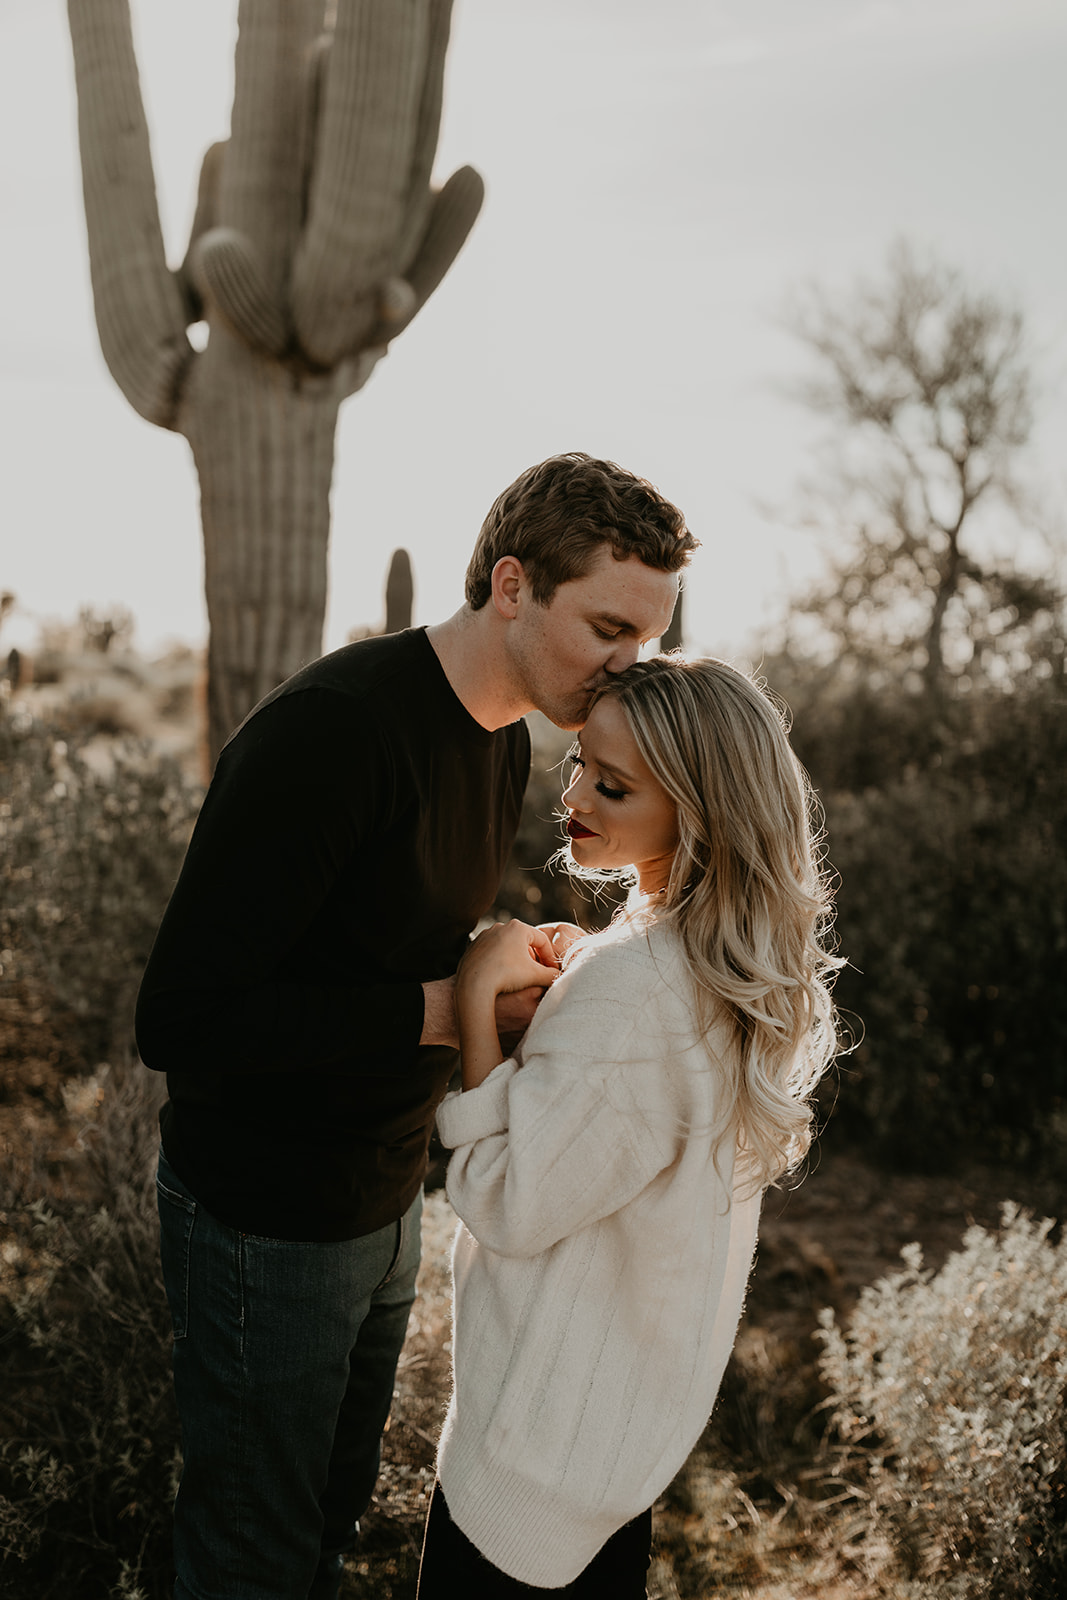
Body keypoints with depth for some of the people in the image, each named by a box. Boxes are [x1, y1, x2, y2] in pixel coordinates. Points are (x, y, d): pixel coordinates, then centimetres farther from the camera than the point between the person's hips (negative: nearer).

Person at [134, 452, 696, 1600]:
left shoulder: (505, 738, 1)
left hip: (385, 1198, 8)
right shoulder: (329, 730, -28)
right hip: (266, 1223, -8)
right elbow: (180, 1021, -30)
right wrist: (437, 1010, -28)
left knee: (336, 1507, 26)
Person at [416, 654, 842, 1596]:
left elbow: (510, 1207, -25)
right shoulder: (743, 969, -3)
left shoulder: (631, 993, -32)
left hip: (554, 1421, -9)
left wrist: (480, 995, -23)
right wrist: (572, 979, -1)